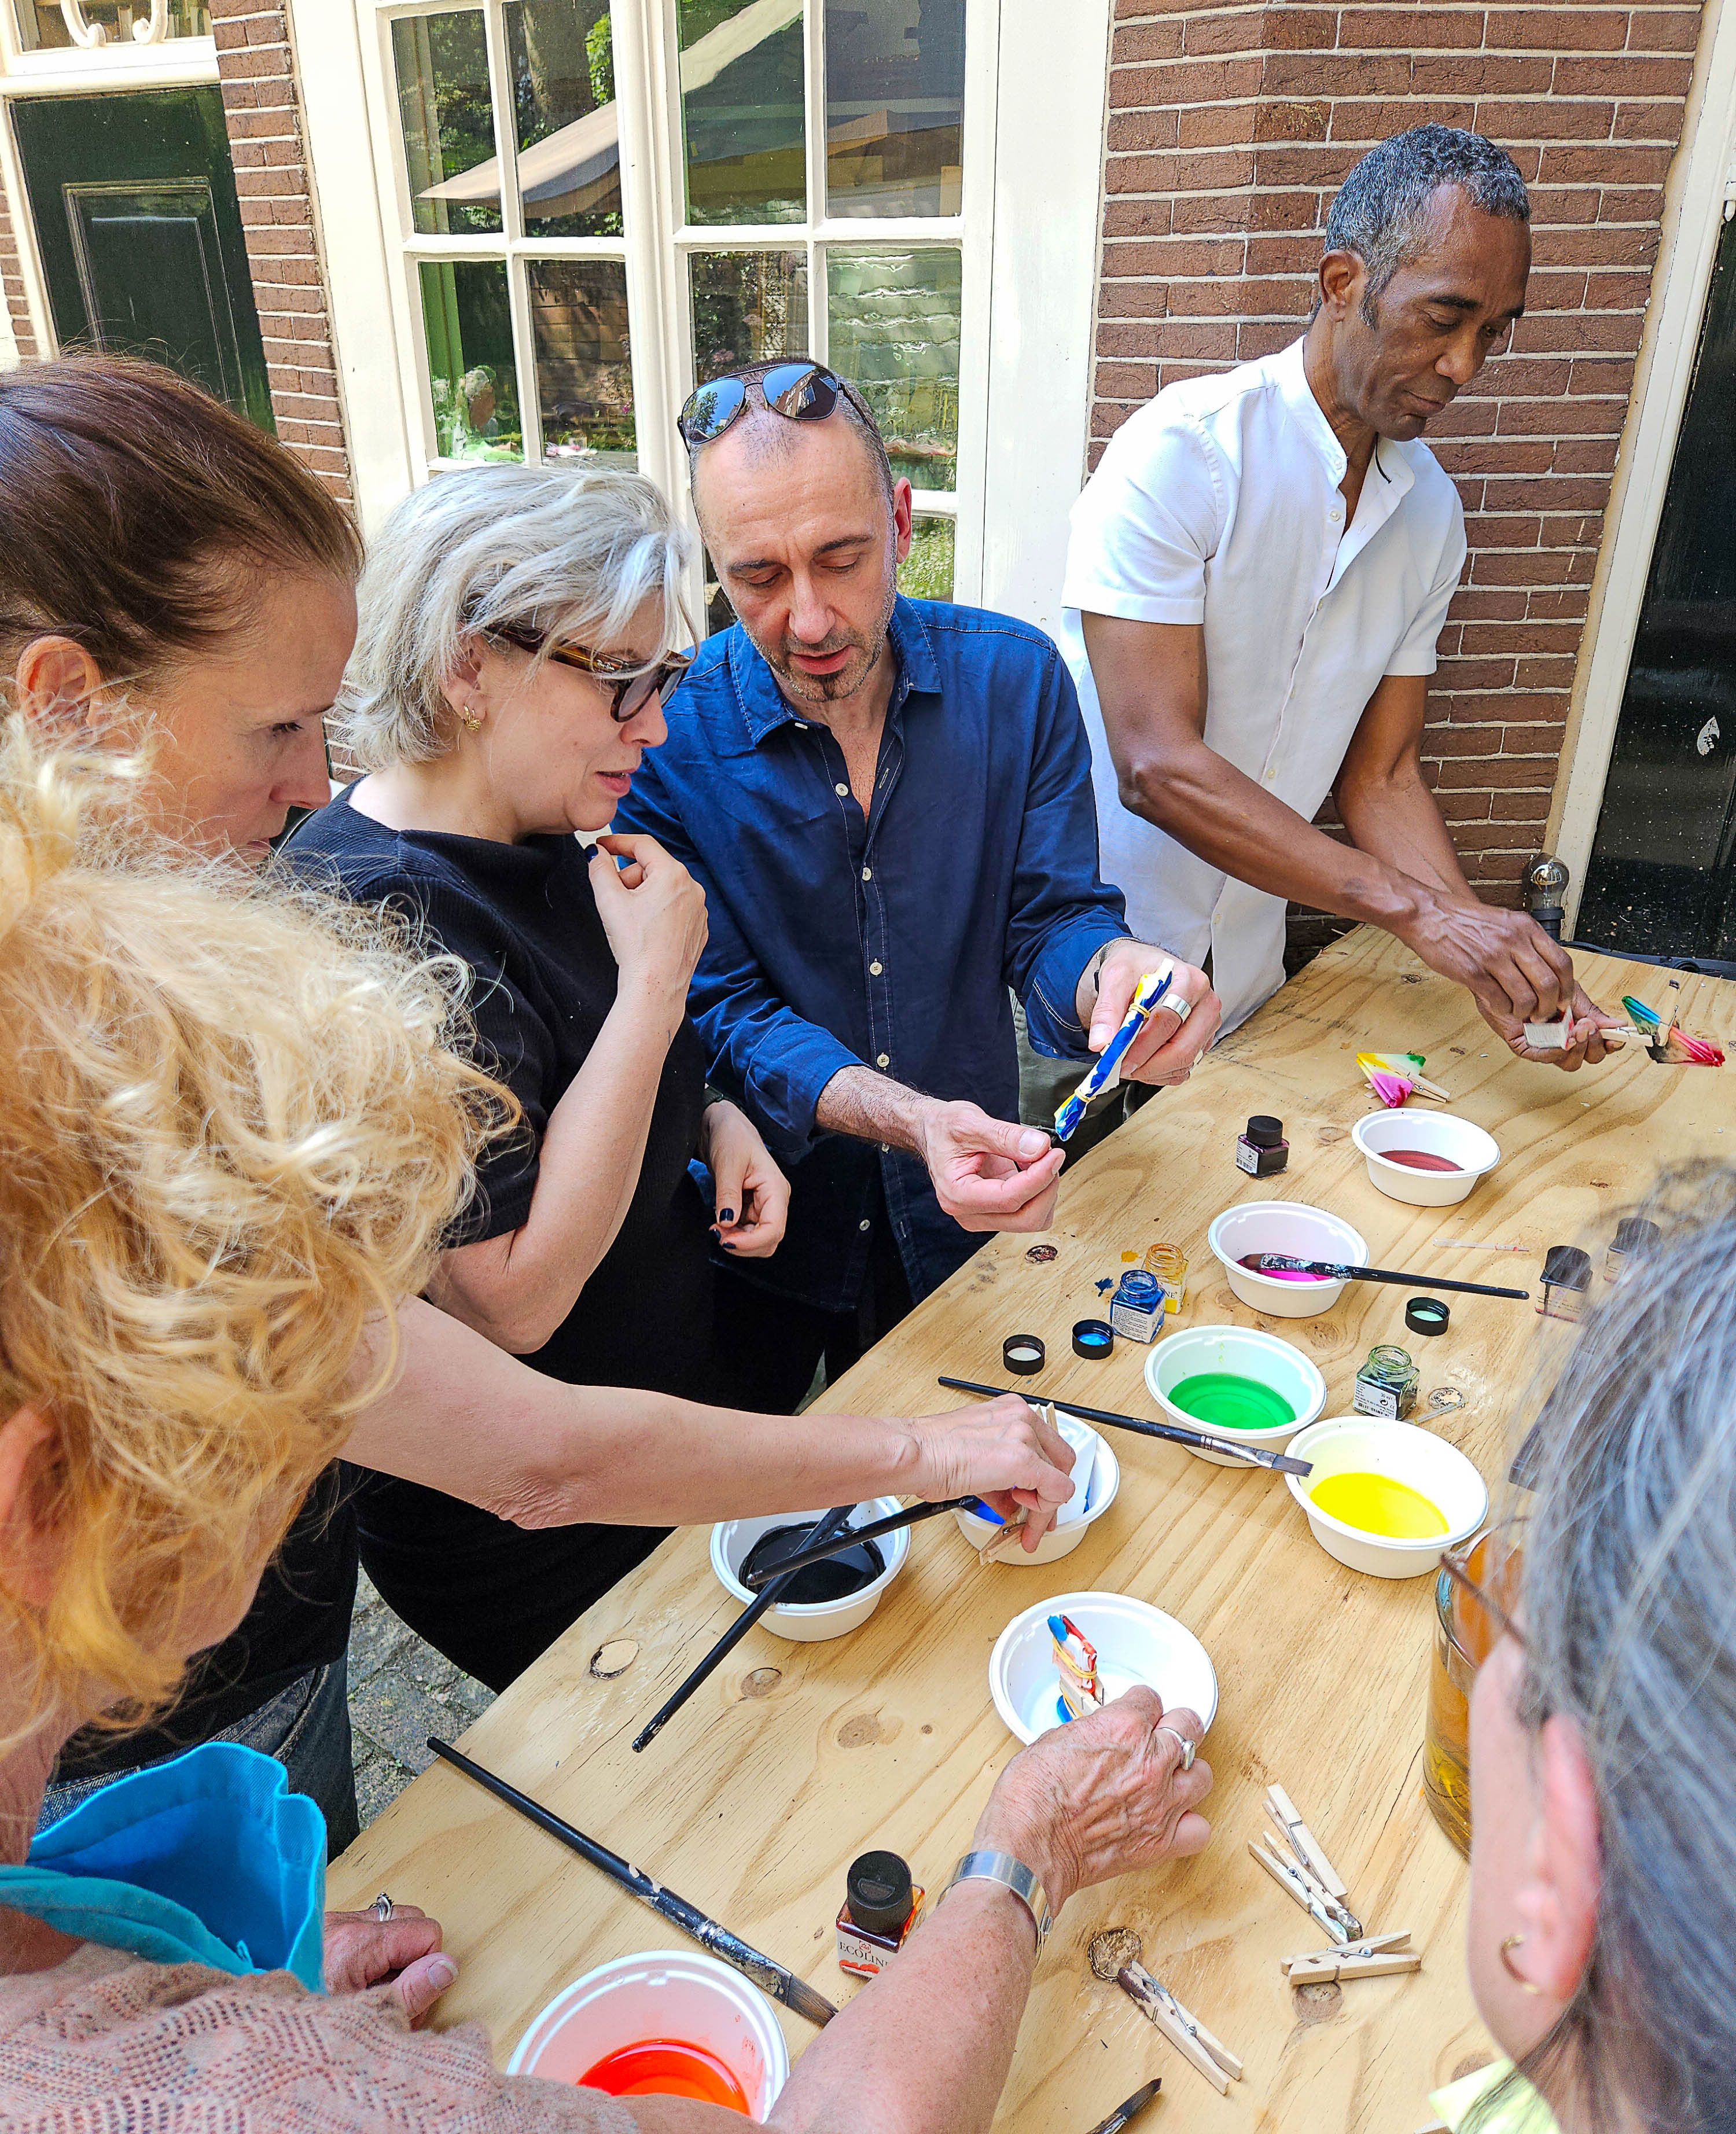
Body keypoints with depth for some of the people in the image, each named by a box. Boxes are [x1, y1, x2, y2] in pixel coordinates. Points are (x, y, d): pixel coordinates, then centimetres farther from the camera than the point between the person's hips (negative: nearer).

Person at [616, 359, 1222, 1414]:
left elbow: (1051, 919, -8)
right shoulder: (663, 738, -18)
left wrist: (1112, 970, -34)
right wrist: (912, 1122, -36)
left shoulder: (1014, 676, -10)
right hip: (757, 1245, -2)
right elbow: (725, 1012, -18)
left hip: (962, 1219, 2)